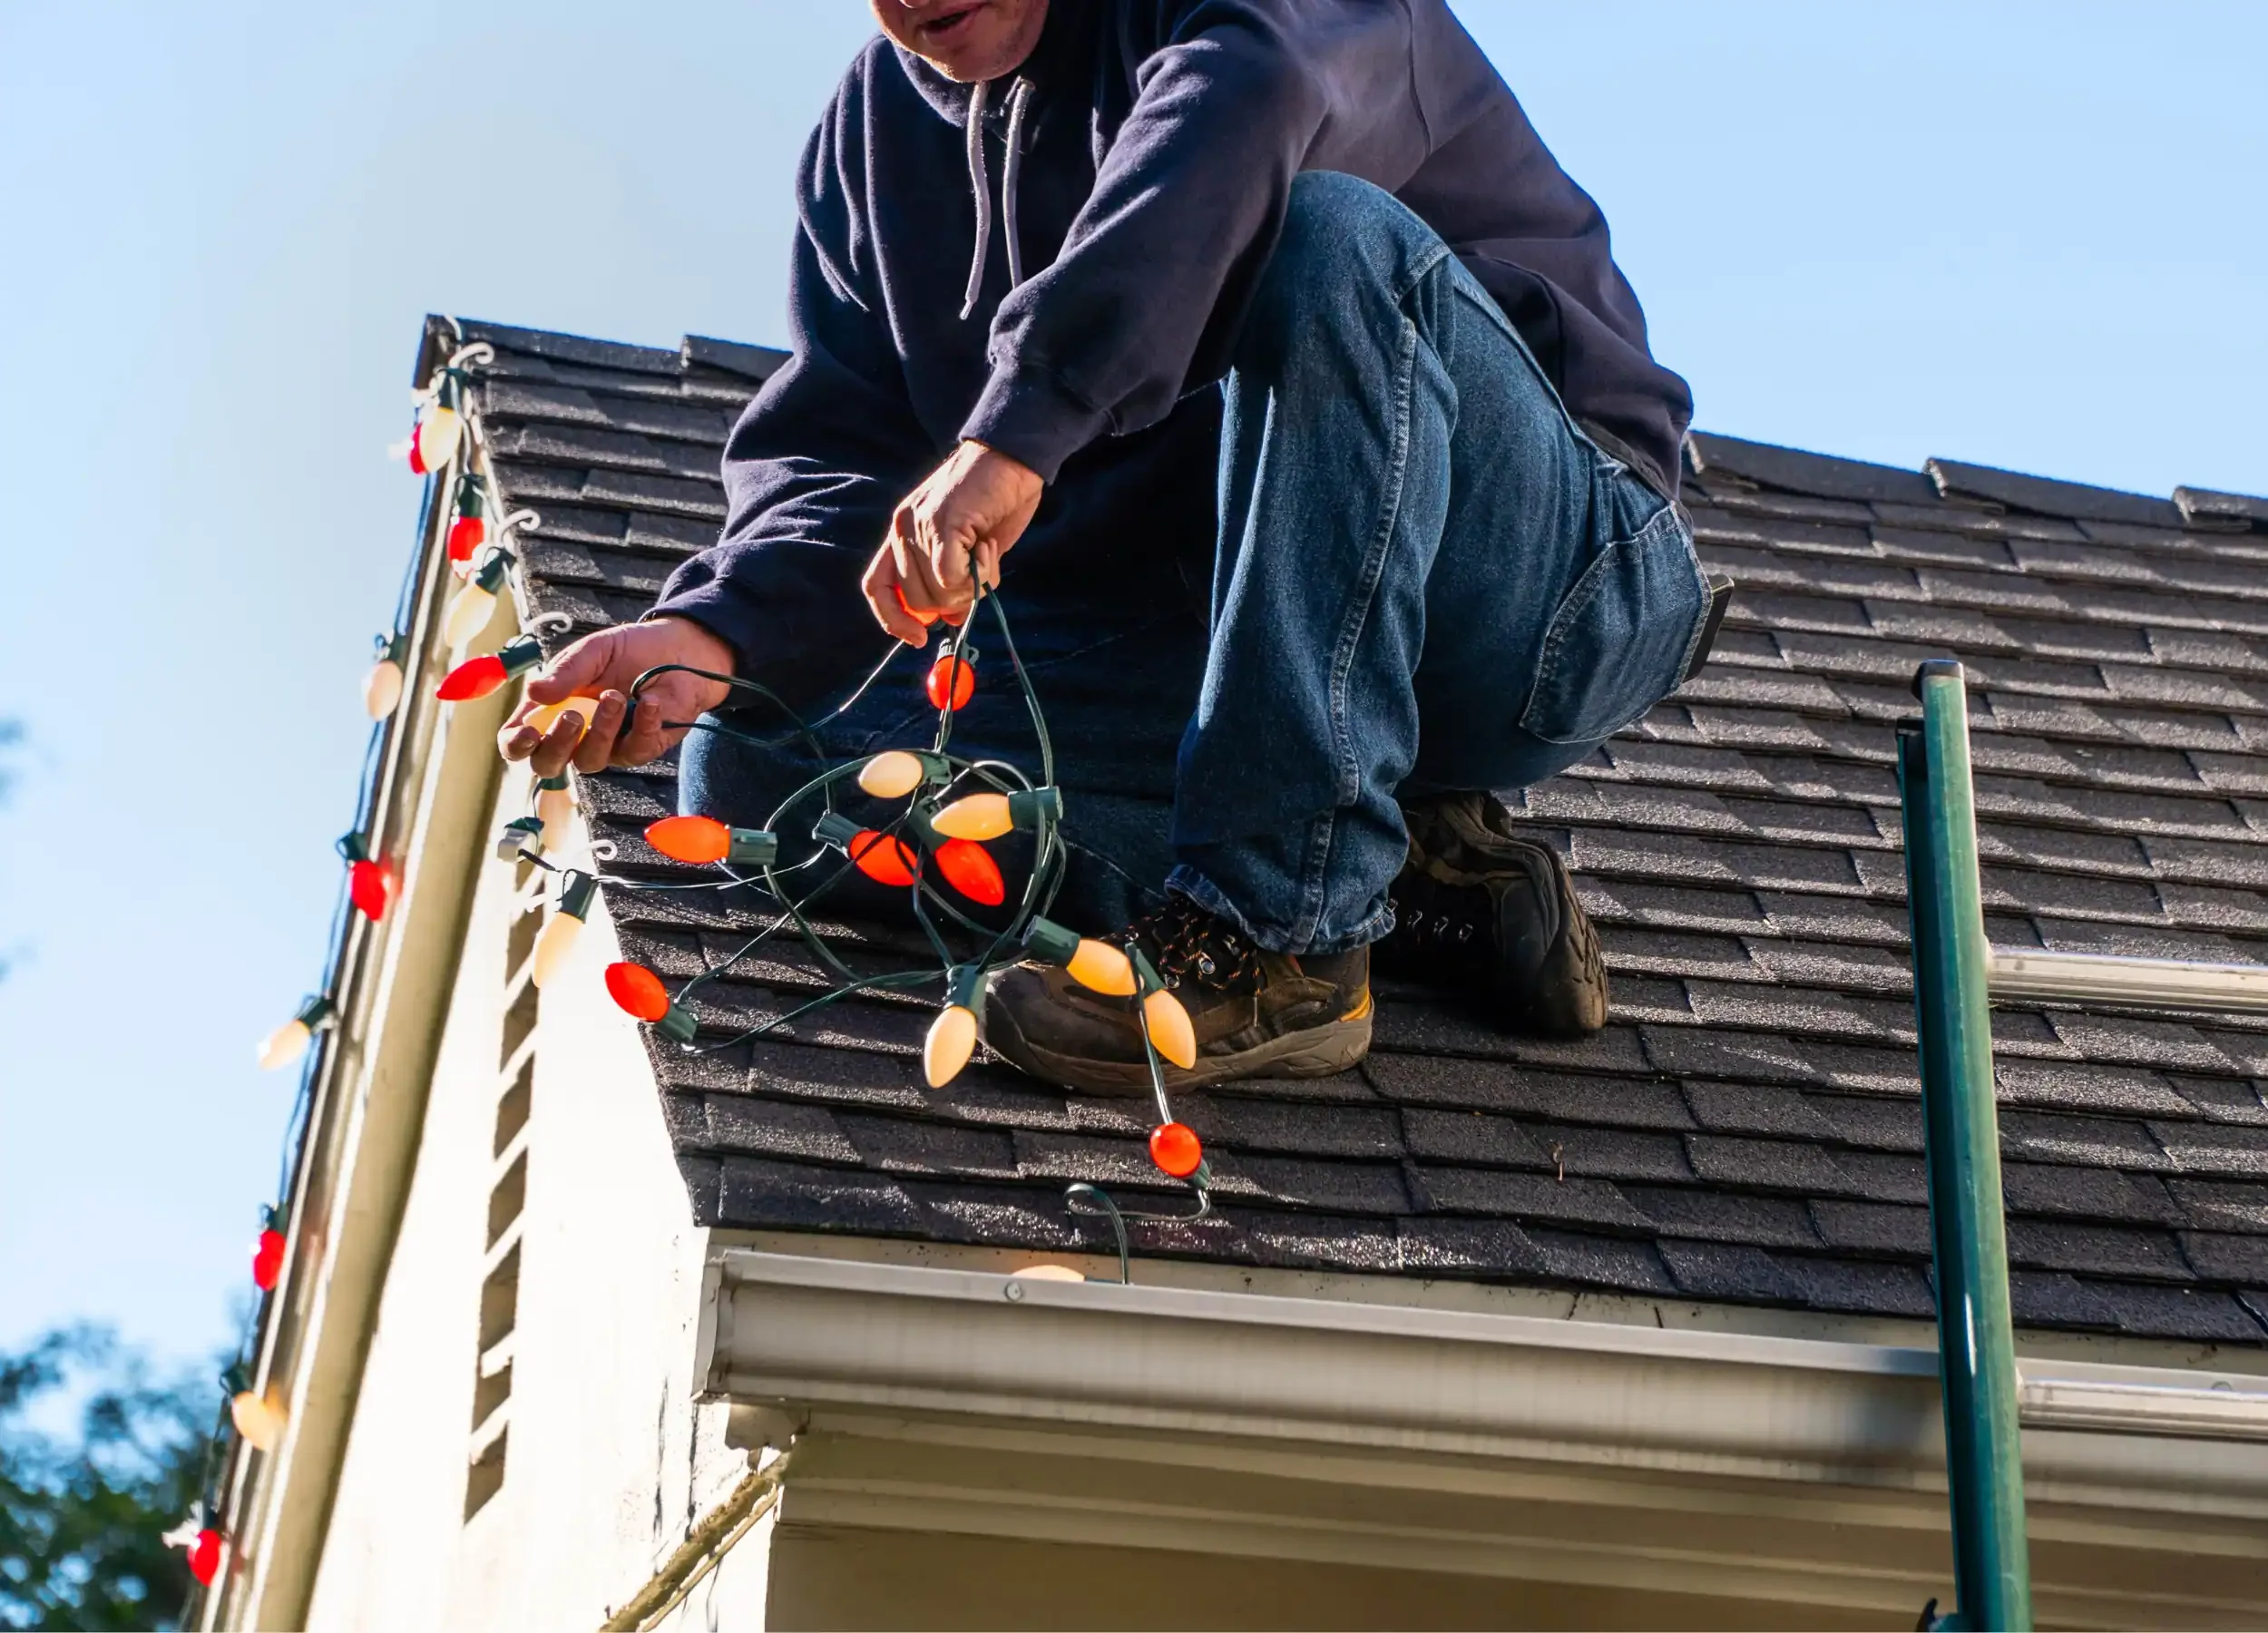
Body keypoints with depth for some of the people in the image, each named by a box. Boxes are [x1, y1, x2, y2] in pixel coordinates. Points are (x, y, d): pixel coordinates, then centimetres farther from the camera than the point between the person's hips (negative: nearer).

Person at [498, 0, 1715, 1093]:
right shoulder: (875, 131, 10)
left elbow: (1249, 99, -36)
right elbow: (834, 459, 1)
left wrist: (1014, 430, -46)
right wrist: (714, 631, -20)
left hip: (1557, 585, -6)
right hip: (1204, 636, 6)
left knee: (1333, 236, -33)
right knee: (756, 769, -10)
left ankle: (1284, 930, -31)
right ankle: (1414, 878, -10)